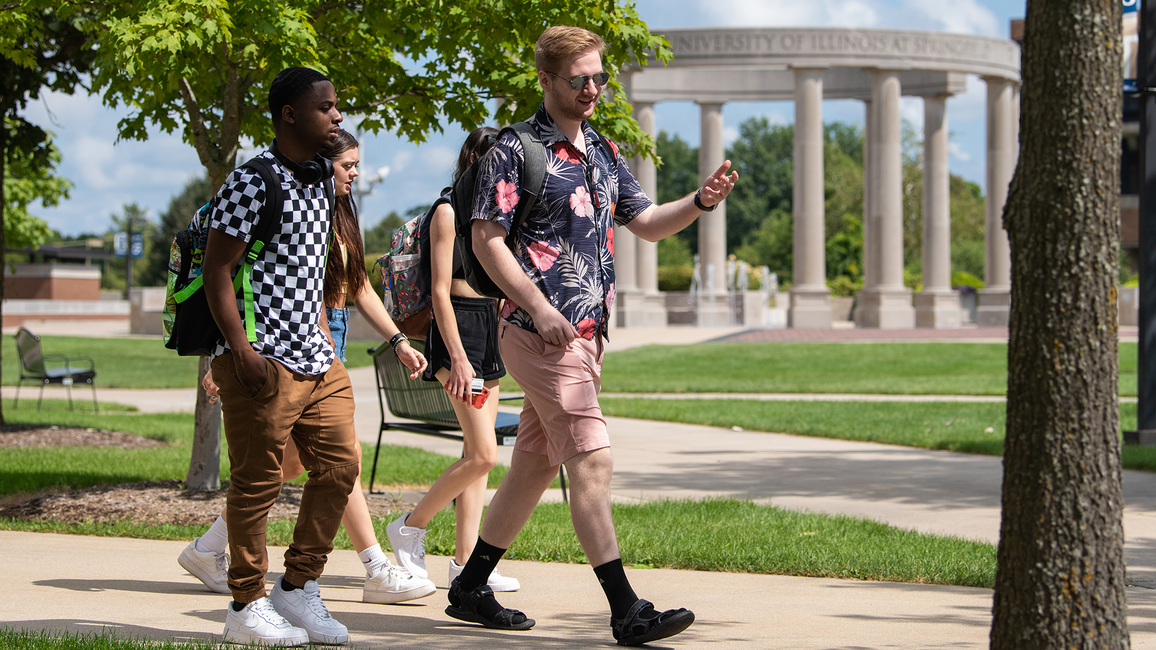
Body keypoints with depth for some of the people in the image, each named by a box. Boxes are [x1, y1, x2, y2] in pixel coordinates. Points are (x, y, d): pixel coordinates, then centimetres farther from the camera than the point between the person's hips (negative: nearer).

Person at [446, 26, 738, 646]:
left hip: (587, 333, 8)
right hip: (540, 331, -8)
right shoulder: (514, 151, -6)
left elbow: (646, 223, 21)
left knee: (535, 463, 13)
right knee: (591, 459, -13)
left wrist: (700, 201, 0)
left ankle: (470, 589, 24)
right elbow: (486, 238, -11)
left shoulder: (604, 153, 17)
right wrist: (540, 309, -19)